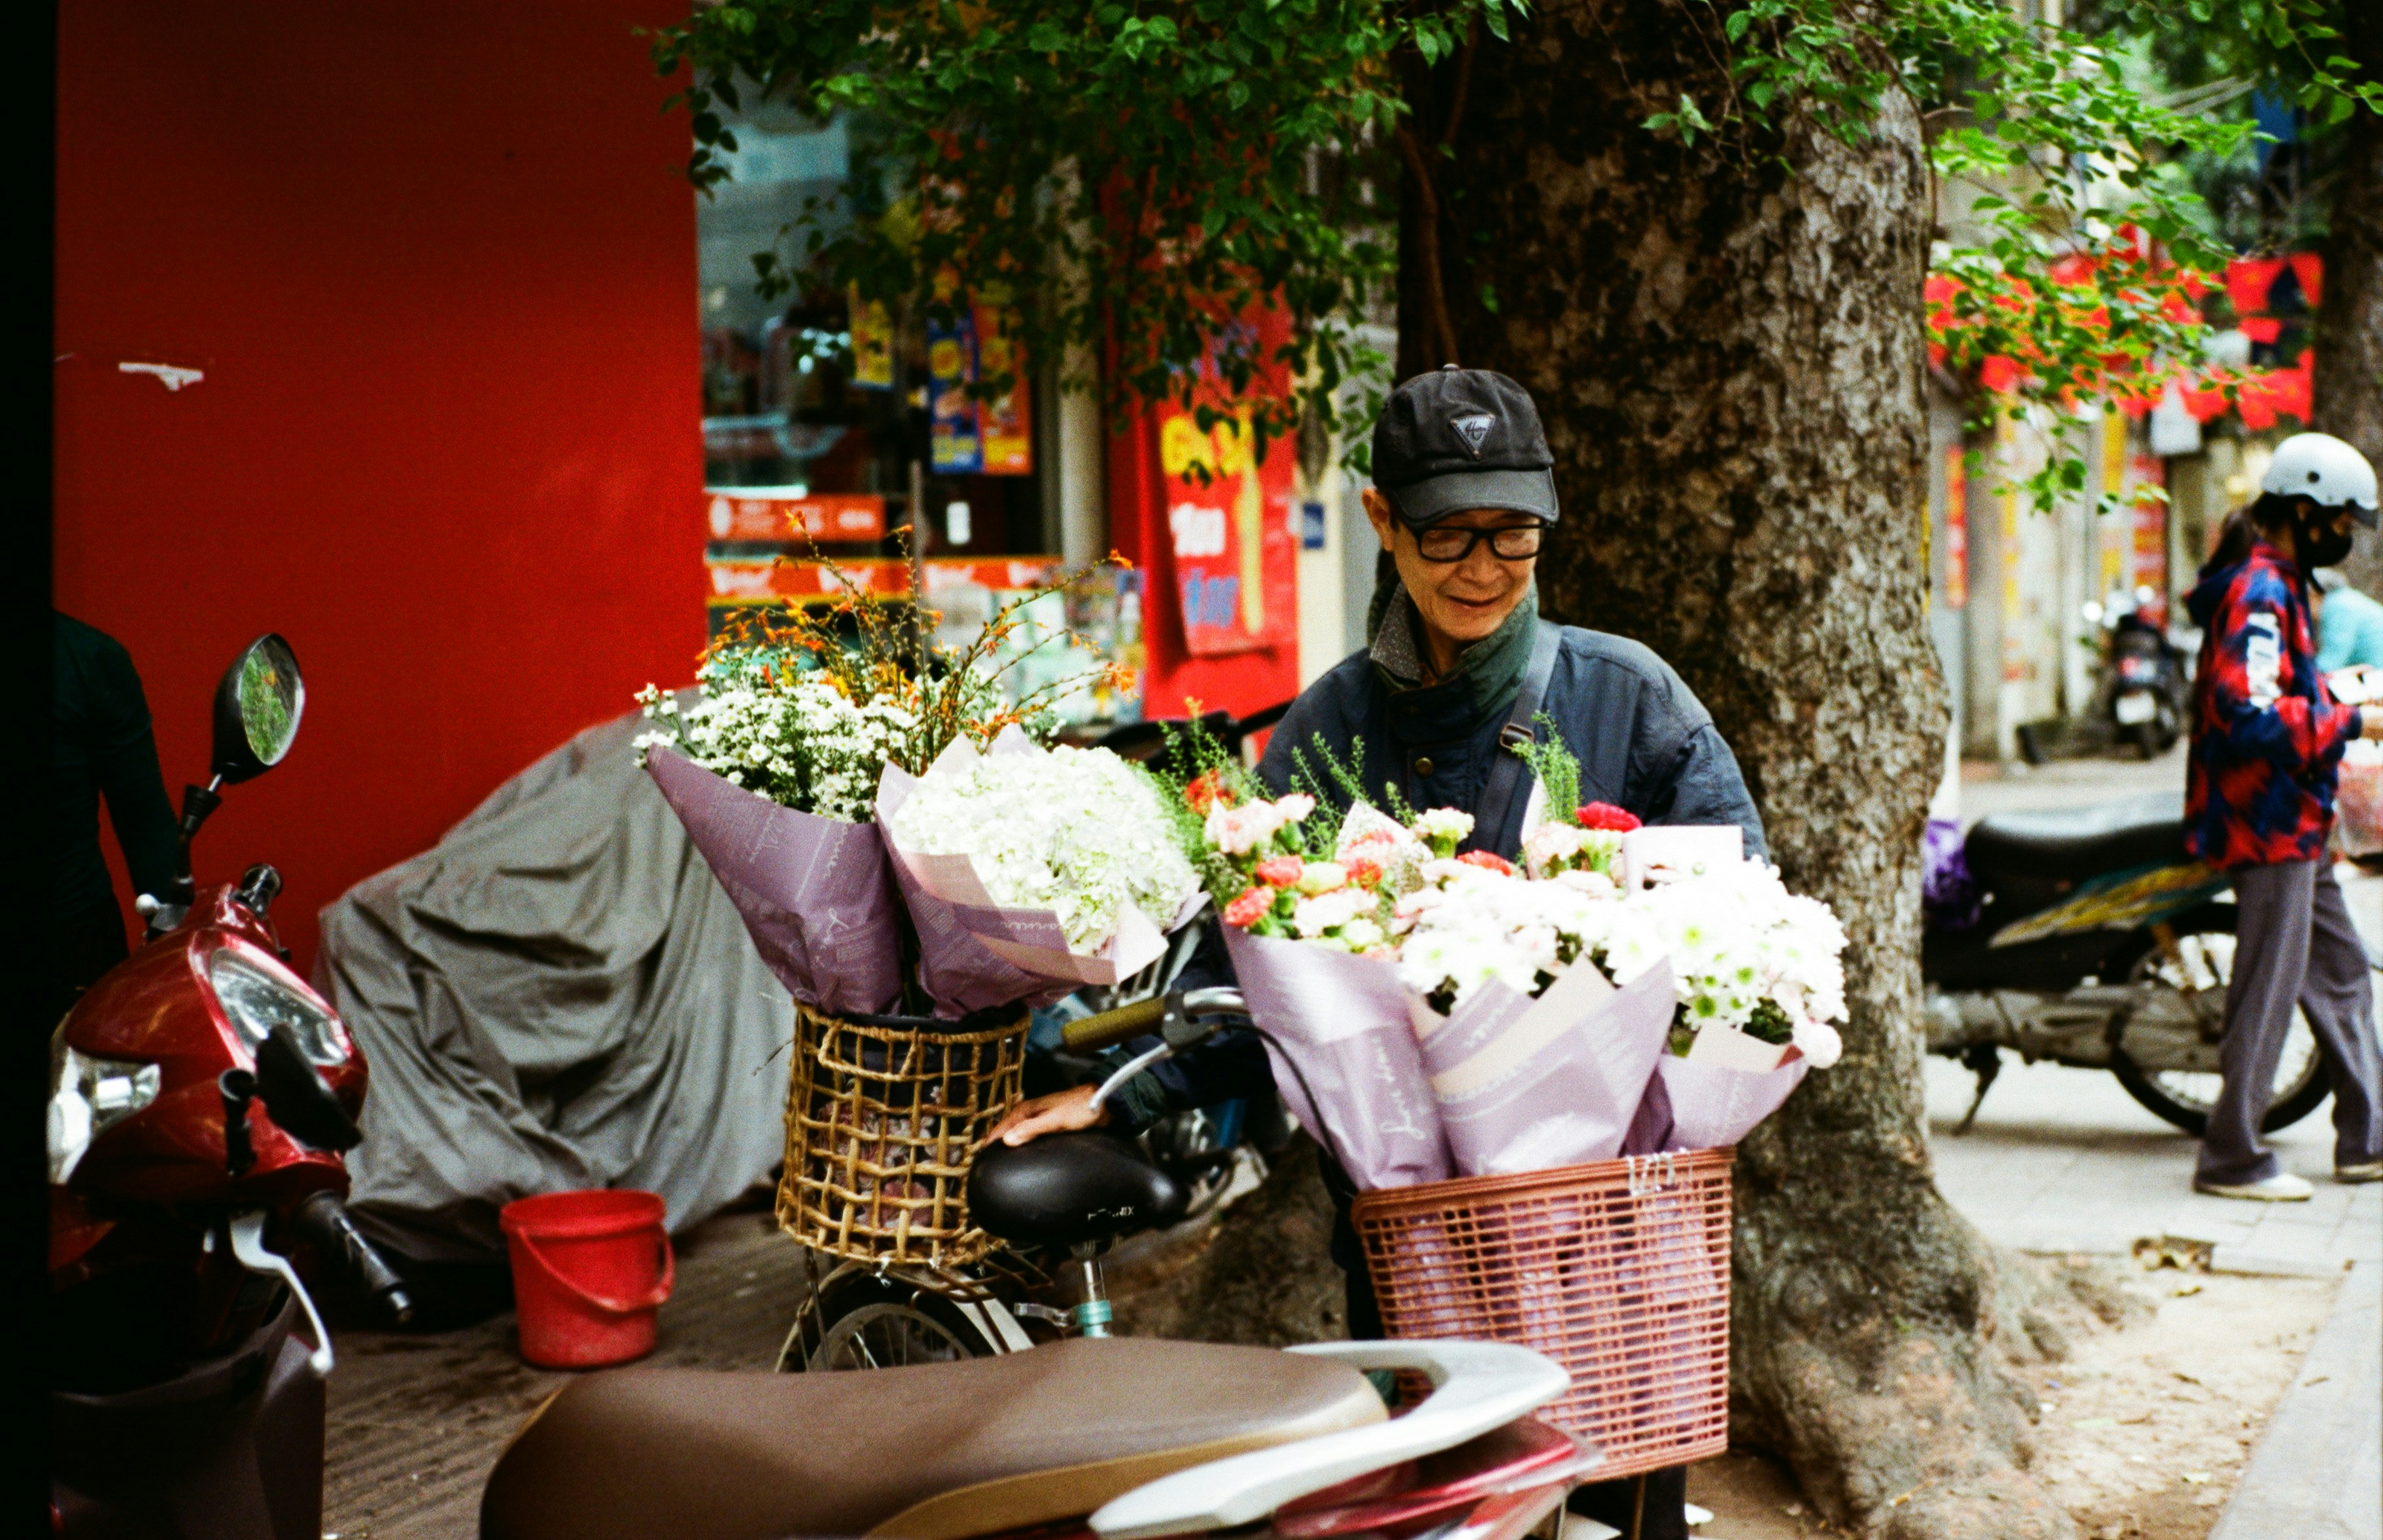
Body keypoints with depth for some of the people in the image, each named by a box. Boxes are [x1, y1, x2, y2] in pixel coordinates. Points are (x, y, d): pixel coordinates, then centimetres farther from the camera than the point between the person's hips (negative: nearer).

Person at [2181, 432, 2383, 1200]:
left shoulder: (2276, 583, 16)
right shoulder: (2259, 592, -18)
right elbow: (2253, 720, -28)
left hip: (2293, 825, 11)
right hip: (2271, 825, -11)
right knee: (2269, 991, -5)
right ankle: (2231, 1158, 3)